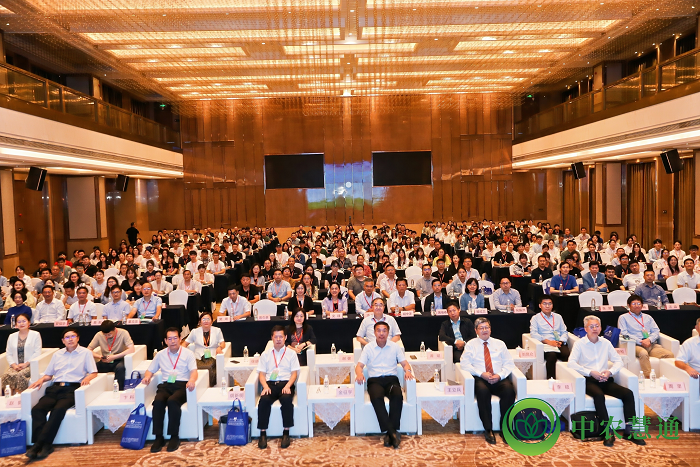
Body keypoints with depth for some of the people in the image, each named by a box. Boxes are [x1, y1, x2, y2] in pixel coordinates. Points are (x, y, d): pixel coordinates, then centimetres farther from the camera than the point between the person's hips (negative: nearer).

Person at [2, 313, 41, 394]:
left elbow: (37, 353, 0)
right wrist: (14, 365, -5)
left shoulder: (35, 335, 7)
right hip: (15, 366, 3)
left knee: (19, 375, -33)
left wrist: (25, 364, -11)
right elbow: (9, 354, 13)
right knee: (6, 375, -29)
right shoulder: (12, 336, 20)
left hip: (30, 365, -3)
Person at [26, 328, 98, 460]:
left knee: (58, 410, -32)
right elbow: (48, 374, 26)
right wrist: (41, 379, 4)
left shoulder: (86, 353, 11)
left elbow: (94, 373, 5)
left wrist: (87, 378, -16)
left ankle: (39, 444, -26)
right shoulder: (57, 354, 25)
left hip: (72, 389, -4)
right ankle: (45, 445, -27)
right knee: (37, 409, -24)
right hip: (55, 388, 4)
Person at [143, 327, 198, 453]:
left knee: (172, 401, -34)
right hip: (166, 386, 3)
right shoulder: (161, 354, 20)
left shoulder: (188, 353, 9)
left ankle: (174, 437, -22)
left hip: (182, 386, -3)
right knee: (158, 401, -30)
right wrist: (147, 377, 0)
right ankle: (159, 438, -21)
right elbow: (150, 370, 25)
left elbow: (194, 371, -2)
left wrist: (192, 380, -26)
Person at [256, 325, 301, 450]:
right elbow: (261, 373, 11)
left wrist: (288, 386, -12)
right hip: (270, 383, 1)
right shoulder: (265, 354, 18)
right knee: (264, 400, -32)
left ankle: (286, 433, -24)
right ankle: (263, 434, -23)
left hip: (286, 383, -1)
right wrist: (265, 386, -9)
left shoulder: (291, 353, 15)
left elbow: (294, 373, 7)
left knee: (287, 399, -35)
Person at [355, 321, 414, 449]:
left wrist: (407, 370, -13)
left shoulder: (395, 346, 13)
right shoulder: (368, 347, 11)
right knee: (376, 398, -35)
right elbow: (360, 365, 5)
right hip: (374, 380, -1)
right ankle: (392, 432, -33)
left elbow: (404, 363, 11)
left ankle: (390, 433, -29)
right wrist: (359, 373, -18)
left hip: (391, 379, 1)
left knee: (398, 396, -34)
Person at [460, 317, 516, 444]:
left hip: (500, 379, 2)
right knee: (482, 391, -37)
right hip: (480, 379, -2)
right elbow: (464, 363, 0)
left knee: (509, 390, -32)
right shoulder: (471, 345, 12)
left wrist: (500, 375, -8)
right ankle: (488, 429, -26)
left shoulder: (499, 344, 19)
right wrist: (481, 374, -13)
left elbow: (509, 363, 12)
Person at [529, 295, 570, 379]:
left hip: (559, 344, 3)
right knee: (552, 356, -36)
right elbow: (533, 334, -1)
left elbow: (564, 332, 19)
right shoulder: (535, 318, 13)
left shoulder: (558, 317, 26)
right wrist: (548, 341, -12)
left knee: (568, 354, -30)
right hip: (545, 344, -3)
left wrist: (561, 341, -3)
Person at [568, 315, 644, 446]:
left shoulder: (606, 343, 17)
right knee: (599, 395, -35)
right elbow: (571, 363, -8)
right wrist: (591, 372, -17)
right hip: (589, 380, -4)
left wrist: (610, 371, -6)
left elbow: (618, 361, 15)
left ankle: (629, 430, -16)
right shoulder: (580, 344, 4)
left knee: (628, 393, -21)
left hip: (605, 380, 4)